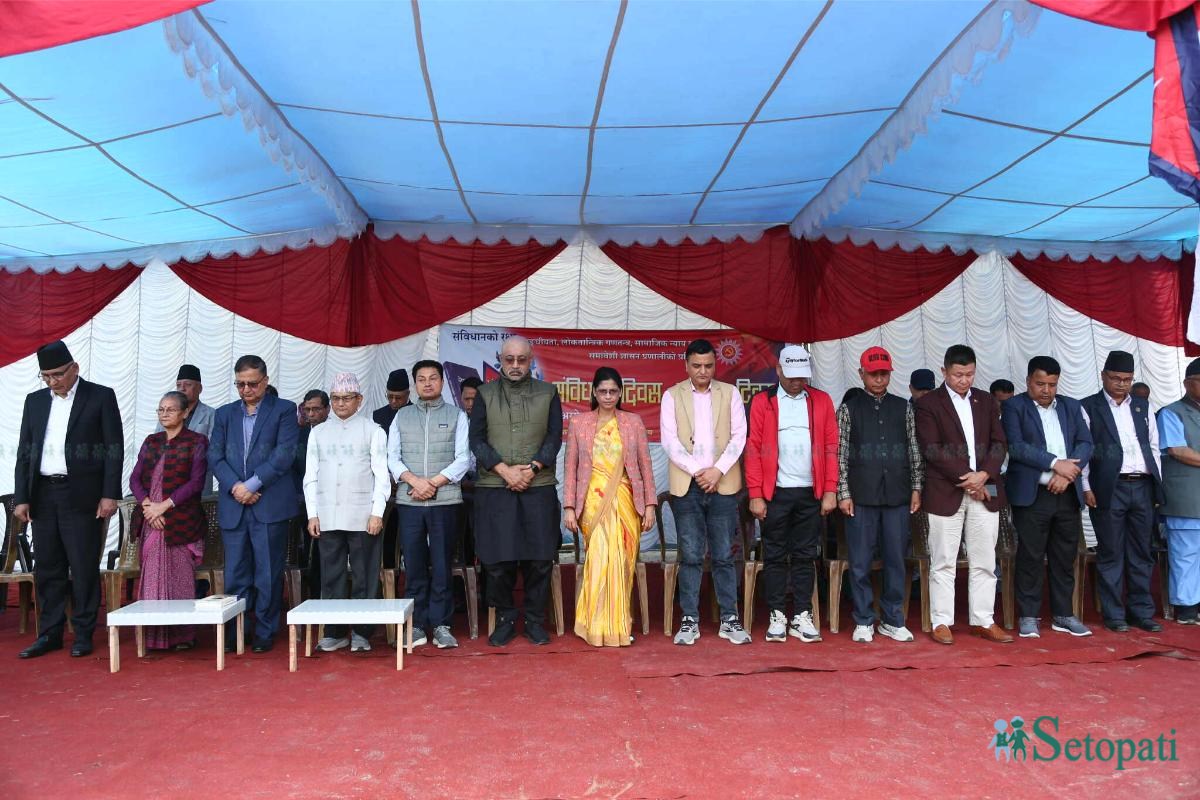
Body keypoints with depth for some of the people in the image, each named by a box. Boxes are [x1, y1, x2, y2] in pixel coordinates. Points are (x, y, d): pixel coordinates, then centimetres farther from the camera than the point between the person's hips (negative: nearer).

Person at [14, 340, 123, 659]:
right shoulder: (35, 400, 12)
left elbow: (115, 449, -4)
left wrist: (109, 494, -10)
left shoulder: (101, 396, -1)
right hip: (43, 495, 5)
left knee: (84, 568, 0)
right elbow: (24, 452, 13)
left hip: (82, 495, -4)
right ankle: (49, 634, 18)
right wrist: (21, 497, 5)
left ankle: (83, 634, 10)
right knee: (47, 568, 9)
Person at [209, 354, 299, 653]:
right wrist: (234, 487, -8)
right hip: (233, 507, 3)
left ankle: (265, 631, 14)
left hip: (270, 504, -3)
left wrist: (251, 485, -12)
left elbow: (284, 455, -7)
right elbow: (215, 456, 7)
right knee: (235, 575, 7)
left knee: (268, 575, 3)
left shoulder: (284, 410, 3)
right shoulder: (225, 413, 15)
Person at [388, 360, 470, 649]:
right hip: (408, 501, 2)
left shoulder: (456, 416, 7)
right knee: (414, 565, 4)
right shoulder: (402, 416, 13)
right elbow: (392, 457, 5)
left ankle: (441, 624, 9)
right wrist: (414, 480, -11)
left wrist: (434, 482, -10)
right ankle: (416, 624, 12)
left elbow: (463, 458, 0)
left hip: (445, 500, -1)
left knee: (442, 565, 1)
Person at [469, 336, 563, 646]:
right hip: (494, 489, 0)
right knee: (497, 560, 2)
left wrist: (532, 469, -11)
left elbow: (554, 437, 3)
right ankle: (504, 620, 19)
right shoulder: (485, 394, 8)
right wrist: (505, 470, -10)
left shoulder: (548, 393, 9)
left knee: (539, 559, 3)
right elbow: (477, 439, 2)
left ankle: (535, 620, 18)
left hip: (539, 487, 0)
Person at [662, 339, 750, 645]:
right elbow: (669, 440, -2)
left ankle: (729, 619, 14)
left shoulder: (730, 393, 8)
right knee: (690, 556, 3)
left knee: (724, 556, 5)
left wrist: (718, 470, -10)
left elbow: (739, 436, 1)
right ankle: (689, 621, 11)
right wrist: (697, 471, -11)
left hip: (723, 484, 1)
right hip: (686, 485, -1)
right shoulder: (672, 396, 5)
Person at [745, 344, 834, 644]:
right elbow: (753, 449, -3)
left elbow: (831, 447, 5)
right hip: (775, 493, -1)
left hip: (811, 493, 2)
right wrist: (755, 495, -7)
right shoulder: (762, 402, 1)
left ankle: (802, 617, 17)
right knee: (775, 556, 6)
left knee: (805, 556, 8)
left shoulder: (822, 401, 6)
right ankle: (777, 617, 15)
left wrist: (830, 490, -1)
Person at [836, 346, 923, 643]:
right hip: (861, 497, -2)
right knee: (860, 562, 3)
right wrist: (843, 493, -6)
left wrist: (916, 488, 5)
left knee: (895, 560, 8)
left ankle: (892, 620, 21)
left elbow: (914, 450, 11)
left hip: (897, 496, 2)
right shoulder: (849, 409, 3)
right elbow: (840, 454, 0)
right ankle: (864, 621, 15)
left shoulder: (903, 408, 10)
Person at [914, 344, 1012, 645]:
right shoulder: (928, 403, -2)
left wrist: (984, 474, -9)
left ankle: (983, 620, 19)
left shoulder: (986, 401, 13)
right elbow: (932, 450, -9)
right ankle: (941, 622, 11)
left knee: (984, 562, 9)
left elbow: (999, 443, 8)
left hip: (985, 490, 4)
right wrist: (966, 479, -13)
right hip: (946, 492, -4)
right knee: (943, 563, 2)